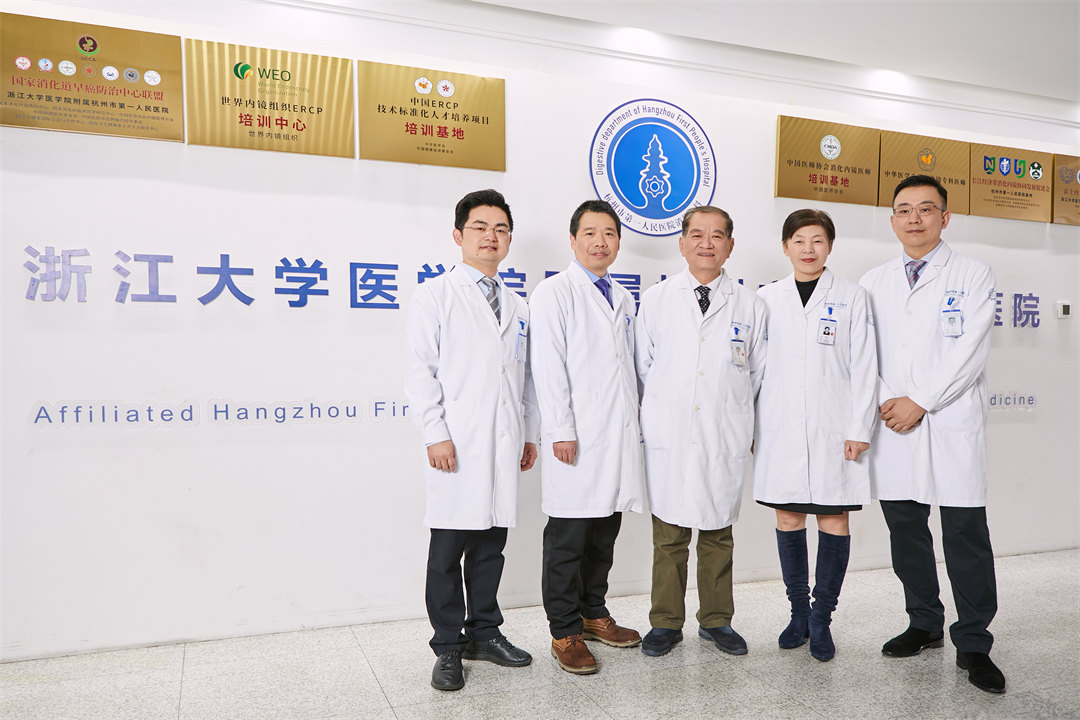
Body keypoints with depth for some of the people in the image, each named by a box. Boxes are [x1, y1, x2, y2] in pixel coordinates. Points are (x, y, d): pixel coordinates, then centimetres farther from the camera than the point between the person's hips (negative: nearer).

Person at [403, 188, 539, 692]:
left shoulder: (517, 306, 17)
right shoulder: (436, 295, 1)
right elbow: (420, 370, -5)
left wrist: (529, 434, 15)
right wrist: (436, 434, -12)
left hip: (505, 444, 5)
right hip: (458, 444, -5)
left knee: (491, 544, 12)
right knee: (448, 550, 1)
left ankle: (484, 632, 26)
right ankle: (448, 648, 14)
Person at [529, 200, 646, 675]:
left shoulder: (624, 298, 18)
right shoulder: (554, 293, -3)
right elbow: (548, 367, -10)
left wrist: (636, 424, 14)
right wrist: (561, 430, -16)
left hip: (620, 437, 7)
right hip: (577, 440, -6)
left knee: (605, 532, 14)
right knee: (568, 537, 1)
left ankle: (593, 613, 29)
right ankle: (565, 632, 12)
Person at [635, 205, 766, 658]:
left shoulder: (750, 306, 6)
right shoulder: (655, 300, 5)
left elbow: (758, 373, 12)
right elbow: (643, 368, 9)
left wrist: (738, 418, 11)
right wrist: (654, 419, 8)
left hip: (725, 440, 1)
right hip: (668, 438, 0)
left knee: (718, 534, 11)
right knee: (669, 535, 5)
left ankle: (716, 621, 27)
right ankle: (666, 622, 20)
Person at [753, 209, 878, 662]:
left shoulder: (852, 297, 5)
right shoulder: (766, 299, 9)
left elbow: (864, 368, 1)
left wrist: (860, 429, -6)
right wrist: (750, 426, 5)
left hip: (834, 432, -1)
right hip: (780, 430, 2)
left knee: (834, 522, 2)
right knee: (787, 520, 7)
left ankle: (821, 620, 16)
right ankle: (798, 613, 23)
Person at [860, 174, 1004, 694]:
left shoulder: (973, 275, 3)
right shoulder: (874, 282, 13)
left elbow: (969, 352, -7)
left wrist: (919, 402, -13)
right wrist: (884, 402, -4)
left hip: (951, 425, -3)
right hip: (892, 427, 4)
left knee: (966, 536, -1)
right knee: (905, 531, 11)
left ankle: (973, 645, 13)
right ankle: (925, 626, 28)